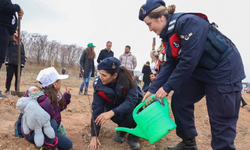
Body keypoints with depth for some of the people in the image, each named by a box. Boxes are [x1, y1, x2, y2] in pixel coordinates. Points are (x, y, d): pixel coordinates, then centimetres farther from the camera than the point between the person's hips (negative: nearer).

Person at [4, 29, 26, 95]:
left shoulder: (21, 44, 19)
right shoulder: (10, 40, 8)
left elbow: (23, 54, 16)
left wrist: (23, 62, 6)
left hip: (19, 63, 3)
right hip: (11, 62, -3)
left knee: (18, 77, 4)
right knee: (9, 76, -1)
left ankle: (16, 90, 12)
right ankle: (7, 89, 9)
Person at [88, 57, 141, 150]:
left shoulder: (127, 79, -27)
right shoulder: (99, 84, -20)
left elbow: (131, 101, -34)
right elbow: (97, 109, -19)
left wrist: (112, 112, -52)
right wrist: (94, 136, -21)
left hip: (131, 107, 0)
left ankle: (133, 135, 0)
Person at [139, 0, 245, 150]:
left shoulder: (188, 22, -25)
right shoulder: (170, 34, 2)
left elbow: (188, 60, -28)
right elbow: (169, 65, 2)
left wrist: (167, 87, -21)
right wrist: (153, 89, -4)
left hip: (224, 69, -8)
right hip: (200, 71, 9)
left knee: (222, 121, -3)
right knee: (179, 101, 7)